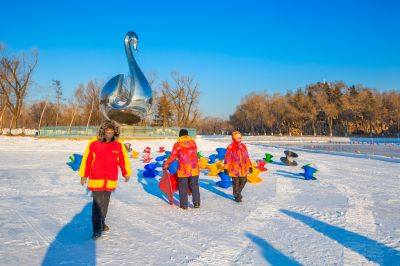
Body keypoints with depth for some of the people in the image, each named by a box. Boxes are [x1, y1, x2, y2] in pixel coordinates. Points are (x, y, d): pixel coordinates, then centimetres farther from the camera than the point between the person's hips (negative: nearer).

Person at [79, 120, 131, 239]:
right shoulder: (94, 143, -9)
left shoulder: (119, 145, -4)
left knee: (105, 203, 16)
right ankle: (97, 229, 1)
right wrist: (83, 175, 4)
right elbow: (86, 159, -2)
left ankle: (101, 223, 33)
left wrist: (126, 173, 14)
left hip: (110, 180, 3)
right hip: (96, 179, -3)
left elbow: (123, 159, 7)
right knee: (97, 204, -5)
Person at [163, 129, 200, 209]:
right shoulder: (193, 142, 5)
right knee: (194, 186, 14)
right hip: (194, 169, 3)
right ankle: (196, 203, 12)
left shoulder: (177, 144, -6)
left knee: (183, 187, 8)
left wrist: (166, 164, 7)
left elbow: (172, 157, -6)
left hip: (183, 170, -3)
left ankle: (184, 204, 12)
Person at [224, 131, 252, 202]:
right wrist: (226, 168, -13)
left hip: (243, 168, 5)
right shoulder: (230, 147, -10)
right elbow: (227, 158, -11)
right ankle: (237, 196, 20)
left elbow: (246, 157, 14)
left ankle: (238, 192, 35)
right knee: (236, 182, 4)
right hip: (234, 169, -5)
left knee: (244, 181, 10)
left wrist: (249, 166, 15)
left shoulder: (243, 146, 8)